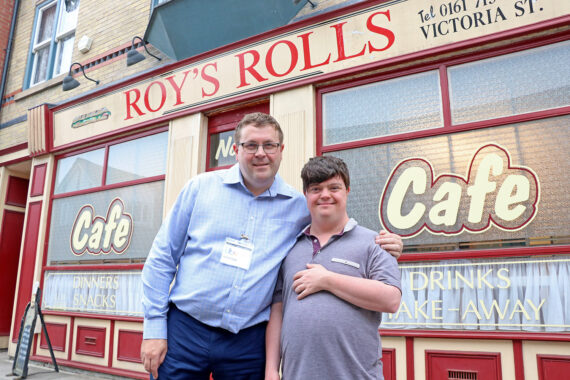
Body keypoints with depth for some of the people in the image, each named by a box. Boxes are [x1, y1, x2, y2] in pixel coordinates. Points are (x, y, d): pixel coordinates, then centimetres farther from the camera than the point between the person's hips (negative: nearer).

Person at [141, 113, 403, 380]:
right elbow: (162, 257, 2)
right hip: (185, 329, 0)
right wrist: (154, 327, -2)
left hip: (248, 341, 1)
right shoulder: (201, 187, -1)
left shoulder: (300, 207, 0)